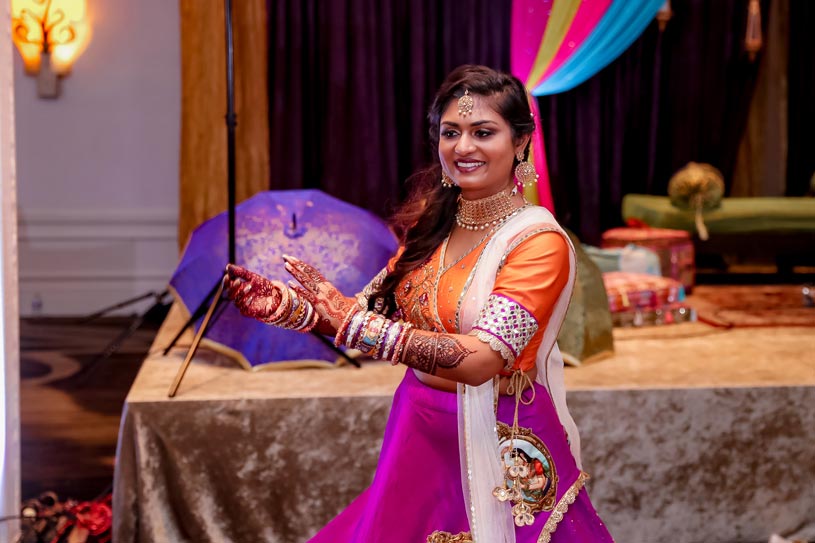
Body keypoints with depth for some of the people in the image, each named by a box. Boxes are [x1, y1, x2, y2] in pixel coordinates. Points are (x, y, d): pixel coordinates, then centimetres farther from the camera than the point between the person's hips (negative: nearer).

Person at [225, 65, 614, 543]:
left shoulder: (539, 241, -17)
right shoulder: (434, 222, 2)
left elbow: (482, 359, -27)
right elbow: (373, 310, 2)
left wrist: (355, 323, -31)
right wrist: (283, 304, -14)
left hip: (494, 447, -6)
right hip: (418, 436, 6)